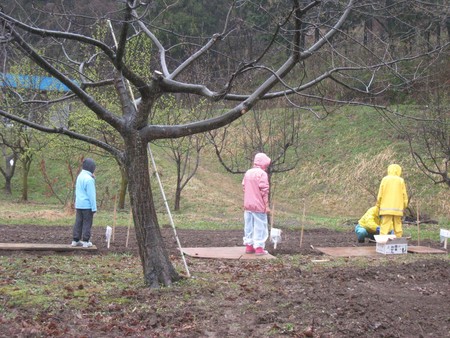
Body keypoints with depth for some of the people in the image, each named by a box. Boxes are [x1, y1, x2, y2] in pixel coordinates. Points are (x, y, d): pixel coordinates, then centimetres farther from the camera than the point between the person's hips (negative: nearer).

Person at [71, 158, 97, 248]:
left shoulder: (80, 176, 9)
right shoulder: (89, 179, -17)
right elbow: (91, 195, -17)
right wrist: (94, 208, -14)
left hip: (79, 204, 8)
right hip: (87, 205, -8)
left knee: (78, 222, 11)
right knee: (87, 223, 1)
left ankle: (75, 240, 15)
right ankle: (86, 241, 5)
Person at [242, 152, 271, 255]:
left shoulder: (248, 173, 9)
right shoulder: (262, 174, -14)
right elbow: (264, 191, -16)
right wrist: (267, 205, -11)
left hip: (248, 205, 7)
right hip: (259, 206, -7)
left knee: (249, 225, 13)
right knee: (260, 226, -1)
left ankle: (248, 246, 17)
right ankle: (259, 247, -1)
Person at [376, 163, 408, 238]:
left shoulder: (385, 179, 1)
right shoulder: (401, 181, 4)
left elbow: (380, 194, 1)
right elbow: (404, 195, 4)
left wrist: (378, 205, 11)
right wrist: (404, 206, 15)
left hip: (386, 208, -2)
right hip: (398, 209, 2)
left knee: (385, 226, -5)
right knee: (398, 227, 8)